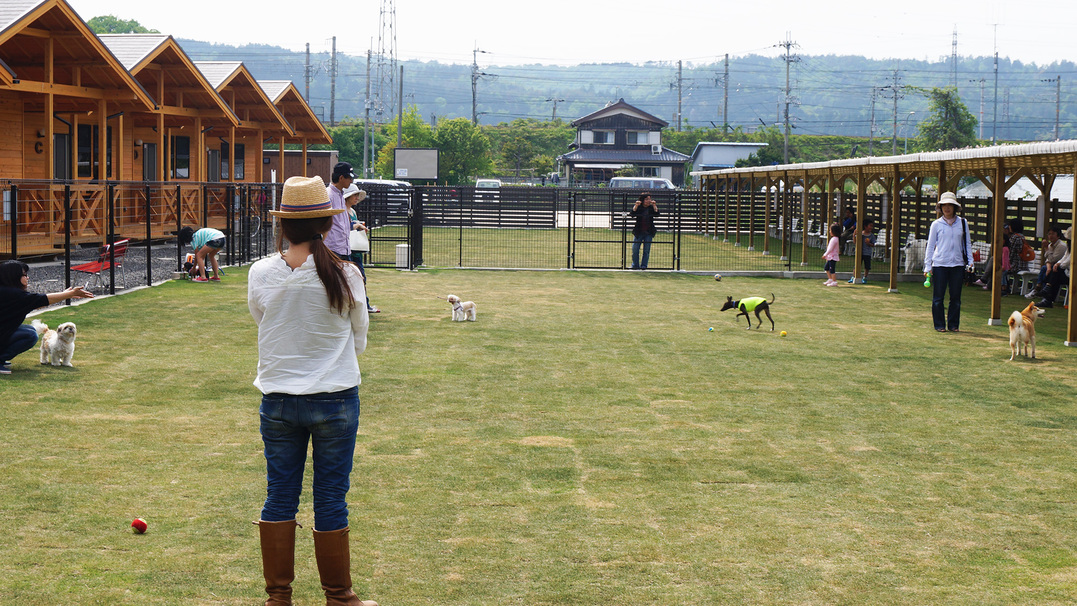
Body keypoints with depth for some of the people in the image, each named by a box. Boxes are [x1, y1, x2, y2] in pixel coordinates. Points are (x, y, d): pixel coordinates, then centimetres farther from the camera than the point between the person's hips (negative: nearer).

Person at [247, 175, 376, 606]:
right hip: (336, 399, -2)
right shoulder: (345, 275, -11)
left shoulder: (261, 274, -7)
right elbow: (359, 340, 2)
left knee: (279, 498, 12)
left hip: (277, 399, 2)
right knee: (331, 501, 8)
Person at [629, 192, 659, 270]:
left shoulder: (652, 207, 4)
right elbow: (632, 214, -12)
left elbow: (657, 214, -9)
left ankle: (644, 265, 9)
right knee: (635, 249, -1)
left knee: (646, 250, 0)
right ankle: (635, 265, 12)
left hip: (649, 232, 1)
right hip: (638, 232, 0)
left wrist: (654, 206, -19)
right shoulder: (638, 207, 1)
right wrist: (636, 206, -23)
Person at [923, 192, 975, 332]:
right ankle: (940, 325, 9)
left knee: (956, 297, 3)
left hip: (958, 264, 1)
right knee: (938, 297, 0)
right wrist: (927, 266, 2)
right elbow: (930, 246, 7)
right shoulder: (936, 224, 4)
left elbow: (967, 243, 14)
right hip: (939, 264, -1)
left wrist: (970, 261, 4)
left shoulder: (963, 223, 8)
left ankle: (953, 324, 13)